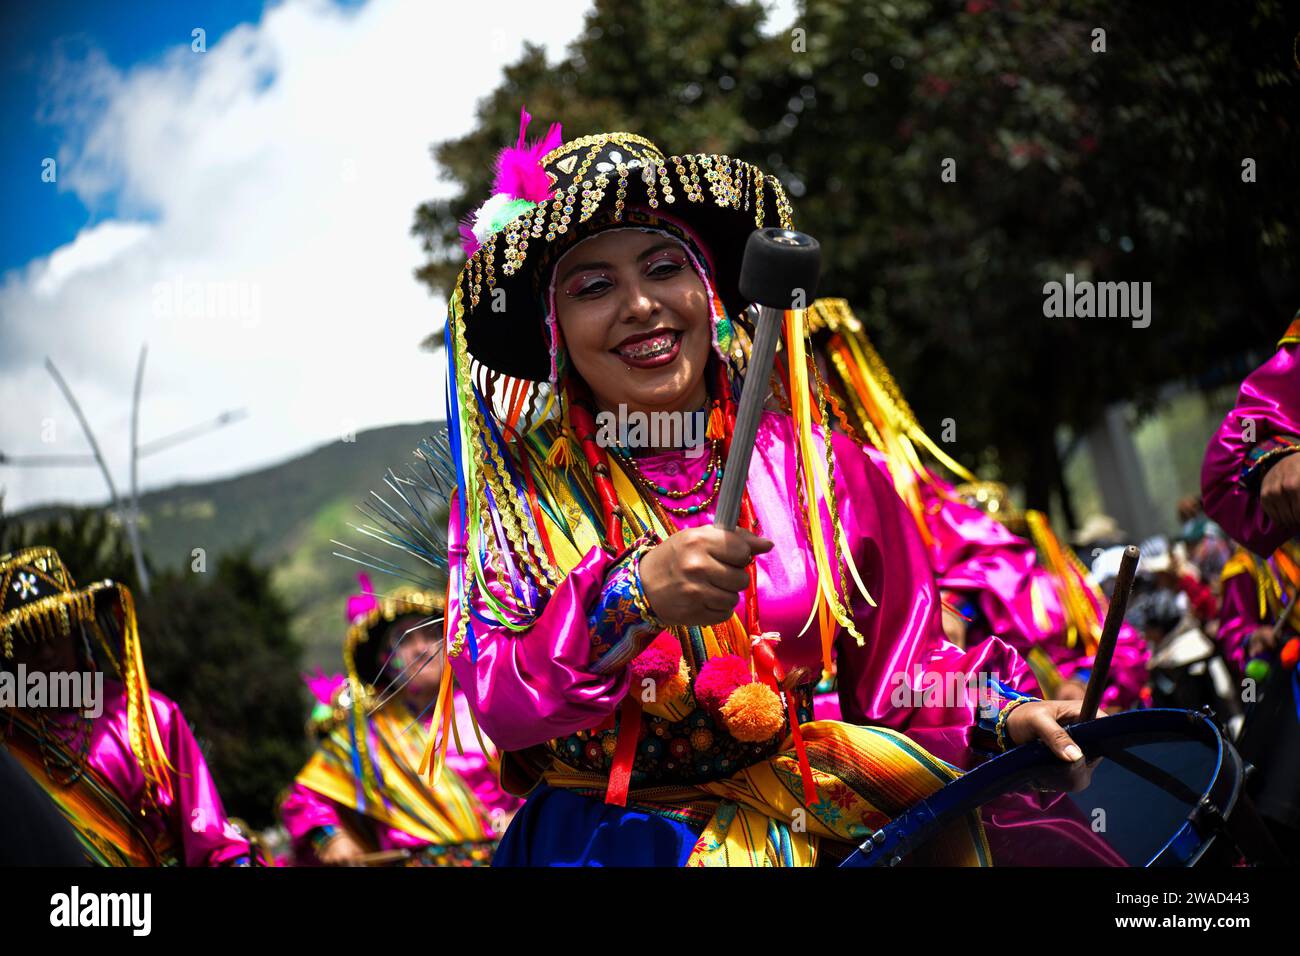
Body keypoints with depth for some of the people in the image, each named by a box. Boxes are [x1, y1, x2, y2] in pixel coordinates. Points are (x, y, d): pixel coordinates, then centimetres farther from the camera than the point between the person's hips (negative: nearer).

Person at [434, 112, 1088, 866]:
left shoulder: (813, 464, 5)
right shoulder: (519, 487, 3)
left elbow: (898, 664, 11)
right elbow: (497, 702, -9)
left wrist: (1000, 717, -7)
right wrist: (631, 599, -23)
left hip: (786, 832, 0)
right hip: (589, 840, 0)